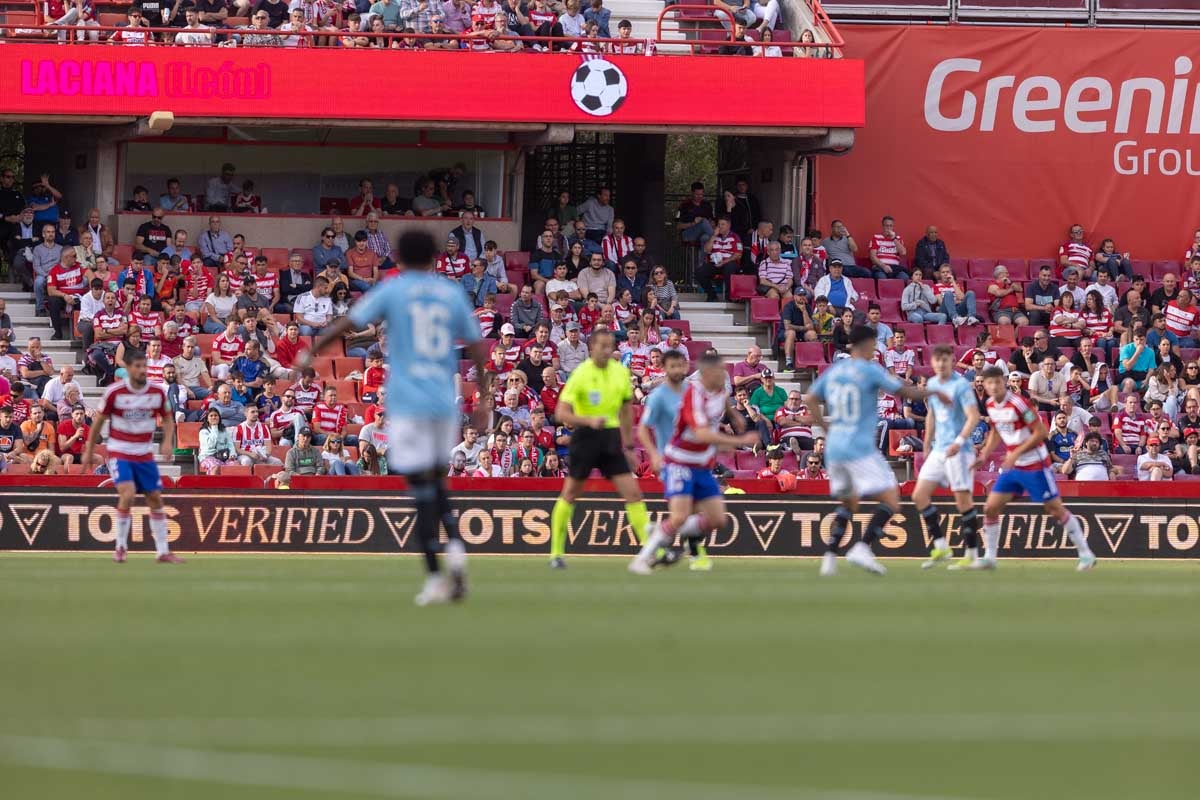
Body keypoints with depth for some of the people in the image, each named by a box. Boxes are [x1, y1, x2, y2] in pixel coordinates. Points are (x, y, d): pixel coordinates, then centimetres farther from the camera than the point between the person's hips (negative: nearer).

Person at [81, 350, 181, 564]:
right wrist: (89, 450, 3)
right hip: (119, 452, -4)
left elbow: (167, 418, 11)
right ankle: (121, 547, -6)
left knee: (156, 499, 4)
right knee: (128, 494, -22)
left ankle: (163, 552, 14)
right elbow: (99, 420, -1)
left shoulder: (157, 392, -3)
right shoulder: (114, 392, -12)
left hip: (145, 454, 4)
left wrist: (168, 441, -8)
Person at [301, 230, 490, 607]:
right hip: (445, 403, 3)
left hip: (407, 403, -3)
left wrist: (311, 353, 12)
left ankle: (434, 577, -9)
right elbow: (476, 348, 11)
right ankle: (455, 546, -9)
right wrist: (483, 399, 17)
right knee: (436, 484, 17)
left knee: (423, 491, -4)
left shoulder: (392, 291, 2)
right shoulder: (453, 294, 11)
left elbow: (347, 324, -1)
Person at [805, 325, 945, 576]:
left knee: (848, 503, 24)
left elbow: (810, 400, 15)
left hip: (834, 449, 7)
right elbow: (905, 391, -4)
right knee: (891, 501, -5)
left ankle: (830, 556, 10)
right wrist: (934, 393, 11)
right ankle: (863, 548, -23)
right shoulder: (870, 370, -7)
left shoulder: (833, 370, 11)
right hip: (860, 449, -7)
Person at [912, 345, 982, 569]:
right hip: (938, 450, 8)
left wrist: (959, 441, -30)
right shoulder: (932, 384, 12)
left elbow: (973, 417, -18)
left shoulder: (961, 385, -11)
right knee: (919, 495, 1)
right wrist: (927, 445, 24)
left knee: (963, 500, -6)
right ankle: (940, 546, 5)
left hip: (958, 450, -8)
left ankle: (972, 553, 0)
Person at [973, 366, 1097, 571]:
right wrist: (985, 454, 7)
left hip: (1035, 465, -7)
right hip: (1012, 466, 7)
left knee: (1056, 509, -1)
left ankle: (1086, 554, 8)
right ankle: (989, 558, 9)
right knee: (990, 508, -1)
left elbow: (1040, 432, -20)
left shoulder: (1018, 404, -21)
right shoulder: (991, 405, 2)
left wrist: (1016, 453, -23)